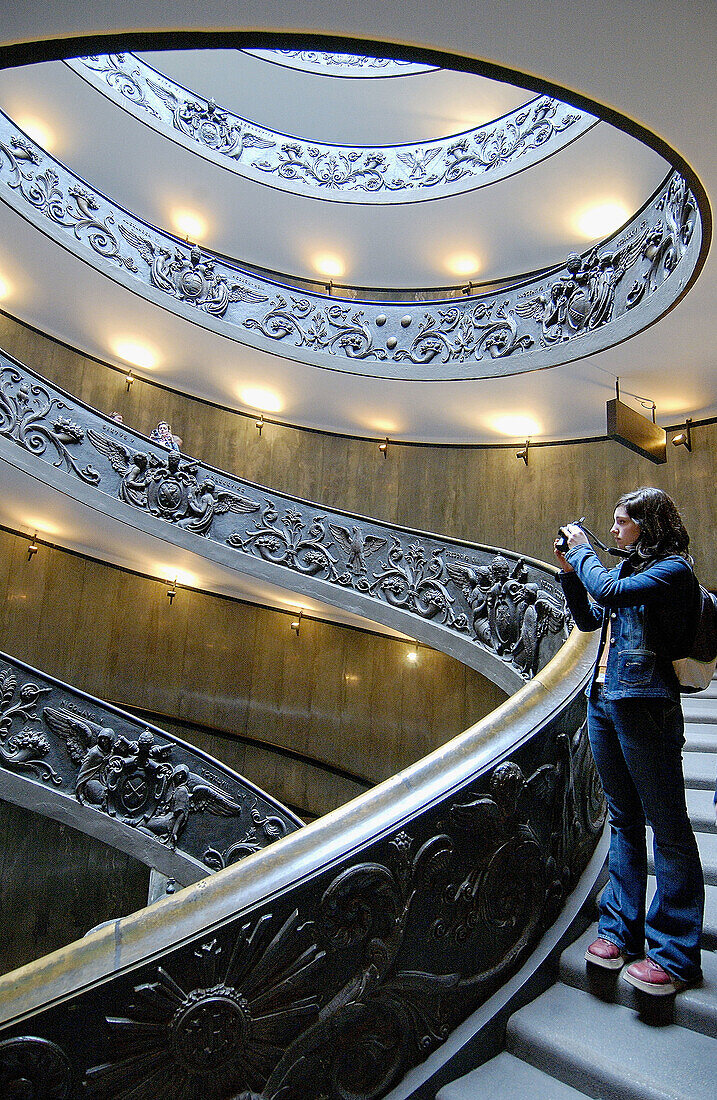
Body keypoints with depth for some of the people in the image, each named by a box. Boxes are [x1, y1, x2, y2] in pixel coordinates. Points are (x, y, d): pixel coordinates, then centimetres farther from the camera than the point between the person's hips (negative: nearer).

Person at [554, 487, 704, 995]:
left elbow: (610, 592, -24)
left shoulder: (673, 569, -9)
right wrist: (570, 571, 10)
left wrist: (582, 550, -8)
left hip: (644, 705, -8)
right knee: (623, 819, 15)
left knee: (667, 826, 2)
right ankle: (621, 929, 27)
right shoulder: (630, 569, 15)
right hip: (603, 701, 9)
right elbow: (589, 618, 21)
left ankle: (675, 954, 14)